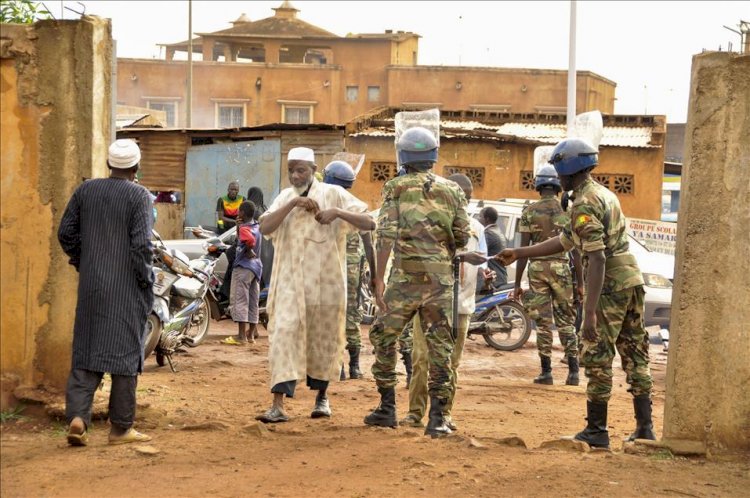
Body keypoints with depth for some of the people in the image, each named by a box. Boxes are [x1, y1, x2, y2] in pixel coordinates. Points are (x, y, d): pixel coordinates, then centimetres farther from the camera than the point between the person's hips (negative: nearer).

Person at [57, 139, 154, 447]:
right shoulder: (140, 196, -10)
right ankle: (121, 428, 8)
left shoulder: (85, 190, 5)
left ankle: (77, 415, -5)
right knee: (124, 353, 3)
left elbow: (66, 233, 7)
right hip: (127, 288, -4)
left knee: (86, 352, 10)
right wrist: (146, 280, -4)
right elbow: (141, 245, -16)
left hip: (91, 286, 4)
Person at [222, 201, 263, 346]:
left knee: (239, 301, -8)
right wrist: (239, 225, 9)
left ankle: (241, 336, -13)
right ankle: (251, 334, 17)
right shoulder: (256, 226, 13)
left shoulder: (244, 228, -13)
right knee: (253, 302, 12)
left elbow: (250, 240, -33)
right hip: (256, 266, 9)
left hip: (243, 266, -9)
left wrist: (248, 251, -15)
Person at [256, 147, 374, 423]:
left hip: (326, 281, -1)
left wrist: (338, 212, -21)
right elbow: (264, 227, -9)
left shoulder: (334, 194, -2)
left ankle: (321, 397, 32)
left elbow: (370, 223, -7)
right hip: (290, 283, 1)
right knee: (284, 335, -12)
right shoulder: (285, 197, 7)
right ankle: (278, 405, -16)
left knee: (323, 340, 11)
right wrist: (293, 203, -18)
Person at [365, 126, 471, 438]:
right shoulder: (452, 191, 6)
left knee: (384, 339, 15)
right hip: (440, 281, 2)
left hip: (404, 278, -2)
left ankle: (387, 409, 16)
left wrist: (379, 280, -9)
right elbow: (463, 238, 7)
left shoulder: (396, 189, -1)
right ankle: (437, 418, 2)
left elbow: (386, 237, -10)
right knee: (440, 348, 5)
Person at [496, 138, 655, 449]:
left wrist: (590, 311, -24)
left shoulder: (584, 205, -13)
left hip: (609, 286, -9)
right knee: (635, 356, 11)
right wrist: (518, 254, 24)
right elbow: (564, 242, 23)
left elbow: (597, 259, -22)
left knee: (597, 359, -2)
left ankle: (596, 431, 2)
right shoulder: (605, 195, 18)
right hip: (633, 282, 9)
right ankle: (644, 428, 14)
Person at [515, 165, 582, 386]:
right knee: (566, 322, 8)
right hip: (562, 268, 1)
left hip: (537, 268, -1)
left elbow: (523, 249, -3)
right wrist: (580, 282, 6)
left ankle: (546, 372, 4)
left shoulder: (530, 211, -1)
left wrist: (517, 283, 1)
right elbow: (576, 250, 1)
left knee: (543, 323, 4)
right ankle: (573, 371, 3)